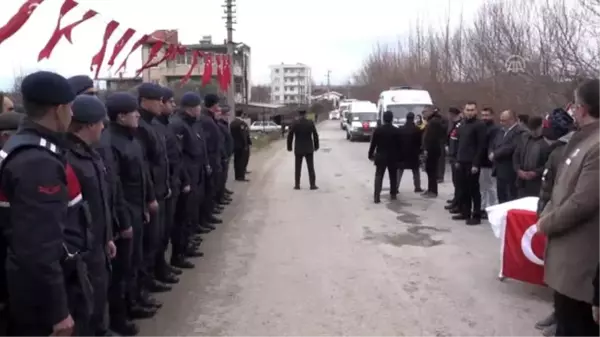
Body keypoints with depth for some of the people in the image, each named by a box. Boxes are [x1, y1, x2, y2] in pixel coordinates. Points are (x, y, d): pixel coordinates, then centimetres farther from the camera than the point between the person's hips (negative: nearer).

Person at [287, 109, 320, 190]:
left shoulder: (294, 123, -7)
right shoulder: (311, 123, -4)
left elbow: (290, 136, -5)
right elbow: (315, 135, -1)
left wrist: (289, 147, 6)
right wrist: (316, 146, 11)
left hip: (298, 149, 0)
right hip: (309, 149, 0)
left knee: (297, 168, 8)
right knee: (311, 167, 5)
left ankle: (297, 185, 9)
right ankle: (313, 185, 2)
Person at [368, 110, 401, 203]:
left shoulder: (377, 130, -5)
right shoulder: (396, 131, -5)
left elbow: (373, 144, -2)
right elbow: (399, 145, -1)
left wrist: (371, 155, 8)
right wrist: (399, 156, 8)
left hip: (380, 157, 0)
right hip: (393, 157, 0)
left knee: (378, 176, 1)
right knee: (393, 177, 15)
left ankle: (376, 196, -9)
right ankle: (393, 194, 22)